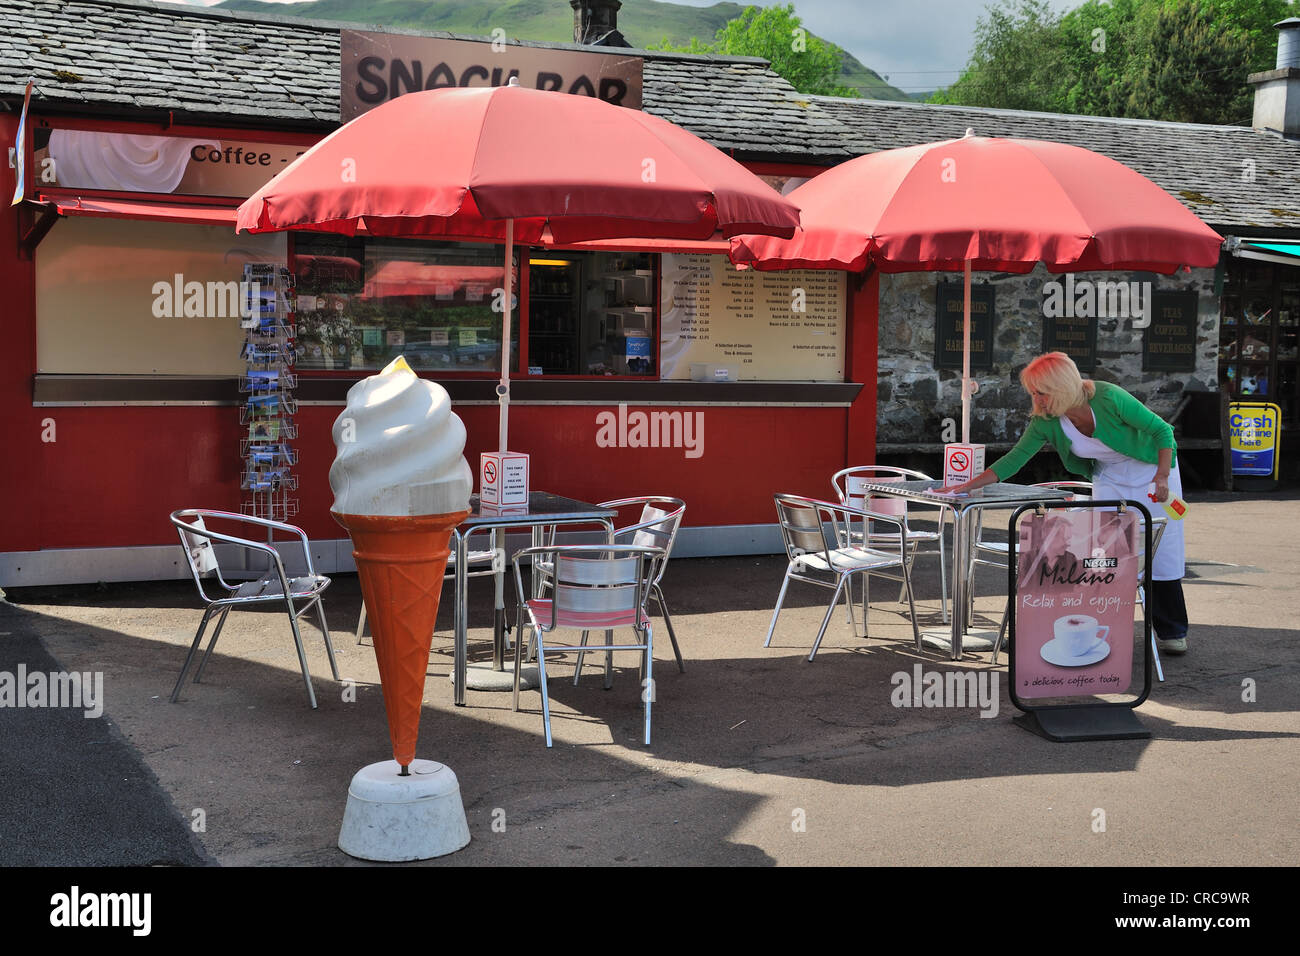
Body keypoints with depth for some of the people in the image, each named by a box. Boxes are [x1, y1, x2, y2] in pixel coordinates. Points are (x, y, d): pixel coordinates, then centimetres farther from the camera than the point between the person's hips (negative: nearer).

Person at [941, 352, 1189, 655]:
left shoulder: (1109, 398, -33)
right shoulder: (1045, 422, -19)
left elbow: (1162, 430, -22)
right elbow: (1014, 460, -12)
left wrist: (1162, 478, -29)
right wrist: (966, 486, -18)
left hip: (1150, 468, -4)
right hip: (1109, 479, 4)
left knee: (1162, 552, 0)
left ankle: (1172, 632, 13)